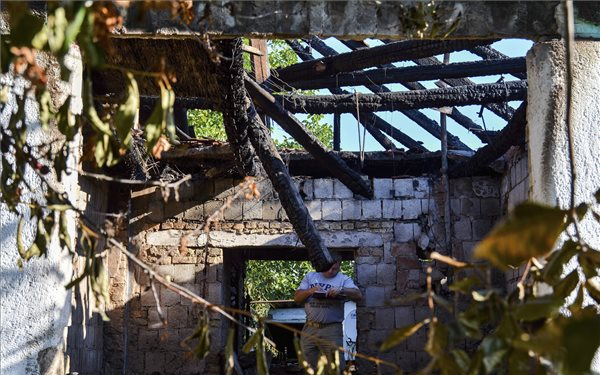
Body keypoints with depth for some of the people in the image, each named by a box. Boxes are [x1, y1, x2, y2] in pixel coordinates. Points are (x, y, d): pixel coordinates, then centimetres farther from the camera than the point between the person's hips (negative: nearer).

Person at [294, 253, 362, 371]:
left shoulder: (344, 279, 5)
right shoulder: (310, 276, 14)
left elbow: (358, 295, -9)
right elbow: (297, 298, 10)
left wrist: (341, 290, -24)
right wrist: (310, 291, -9)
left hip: (332, 330, -3)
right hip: (310, 328, 3)